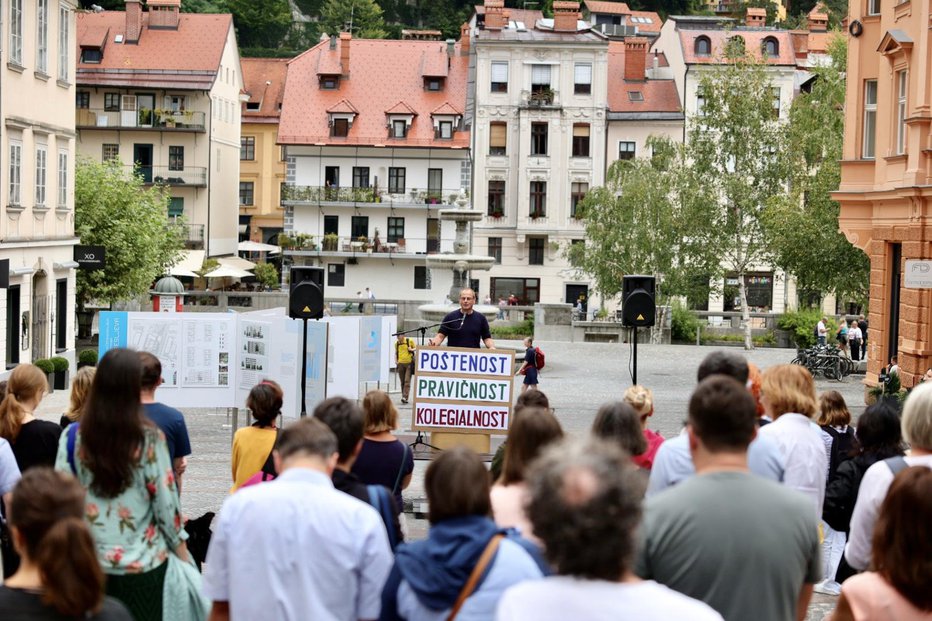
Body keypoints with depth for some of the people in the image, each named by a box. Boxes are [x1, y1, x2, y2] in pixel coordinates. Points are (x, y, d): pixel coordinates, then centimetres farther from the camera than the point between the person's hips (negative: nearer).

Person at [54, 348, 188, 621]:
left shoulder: (73, 437, -3)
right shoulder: (149, 437, -9)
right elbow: (165, 499, -5)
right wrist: (183, 555, 7)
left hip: (89, 564, 2)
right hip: (143, 565, -2)